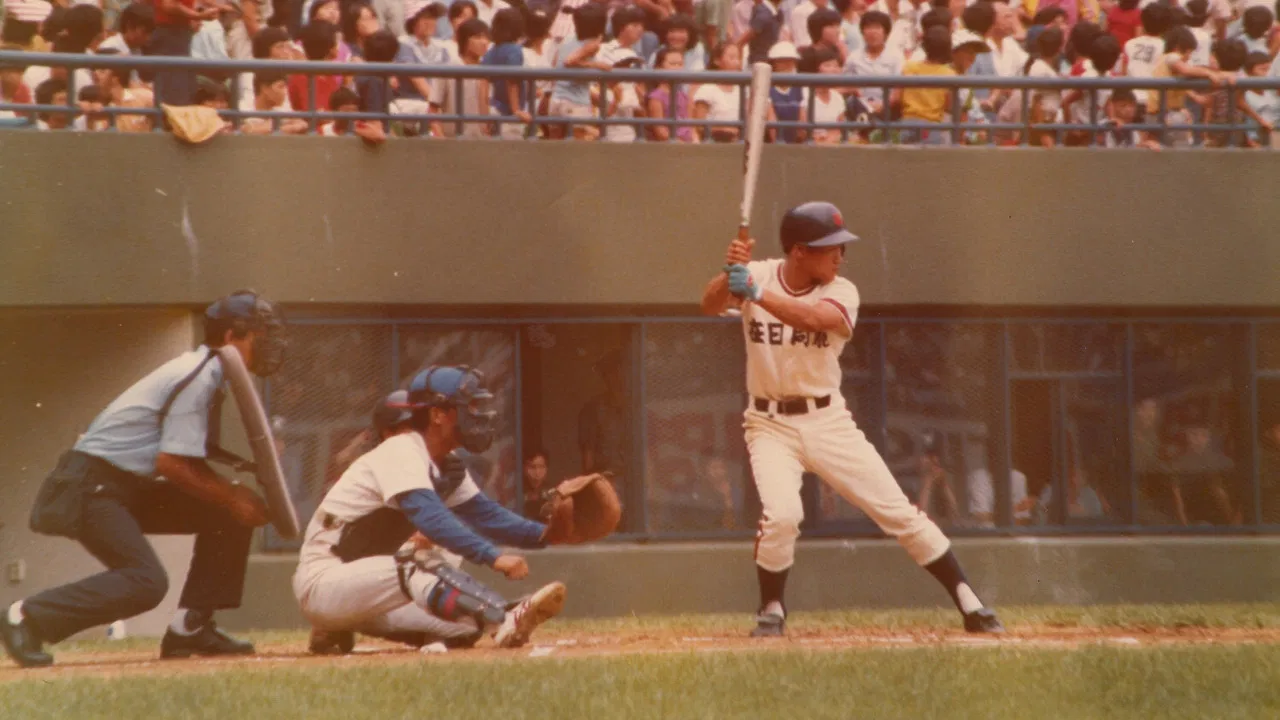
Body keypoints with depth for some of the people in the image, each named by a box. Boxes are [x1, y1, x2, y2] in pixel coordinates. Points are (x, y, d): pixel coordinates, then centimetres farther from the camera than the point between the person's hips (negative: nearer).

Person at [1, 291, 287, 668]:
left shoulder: (206, 373, 14)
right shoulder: (199, 377, -16)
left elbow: (193, 460, 15)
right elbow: (172, 463, -21)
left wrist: (237, 495, 1)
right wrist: (233, 499, -13)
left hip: (128, 488, 10)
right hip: (90, 484, -10)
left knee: (228, 515, 6)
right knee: (145, 581, -23)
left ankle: (191, 627, 6)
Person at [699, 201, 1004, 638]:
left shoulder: (841, 293, -8)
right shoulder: (757, 275, -5)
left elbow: (811, 318, -29)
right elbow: (710, 305, -21)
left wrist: (755, 293, -40)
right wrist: (731, 272, -40)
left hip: (828, 421, 1)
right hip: (770, 425, -1)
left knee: (898, 511, -2)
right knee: (781, 513, -24)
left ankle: (969, 604, 7)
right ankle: (771, 611, 0)